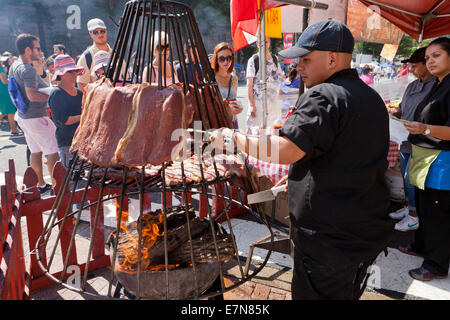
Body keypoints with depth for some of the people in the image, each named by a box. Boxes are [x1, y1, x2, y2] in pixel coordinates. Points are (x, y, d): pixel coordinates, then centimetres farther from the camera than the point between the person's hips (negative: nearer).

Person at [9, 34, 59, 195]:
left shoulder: (14, 66, 12)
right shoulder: (28, 70, -20)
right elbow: (32, 96, -27)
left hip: (23, 115, 10)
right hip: (36, 117, -10)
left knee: (35, 151, 15)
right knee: (53, 151, -1)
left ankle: (41, 184, 24)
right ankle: (56, 185, 4)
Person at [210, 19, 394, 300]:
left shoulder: (323, 97, -19)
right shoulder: (374, 98, 12)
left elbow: (286, 151, -31)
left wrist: (233, 138, -18)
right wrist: (299, 175, 22)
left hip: (327, 238, -9)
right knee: (350, 293, 26)